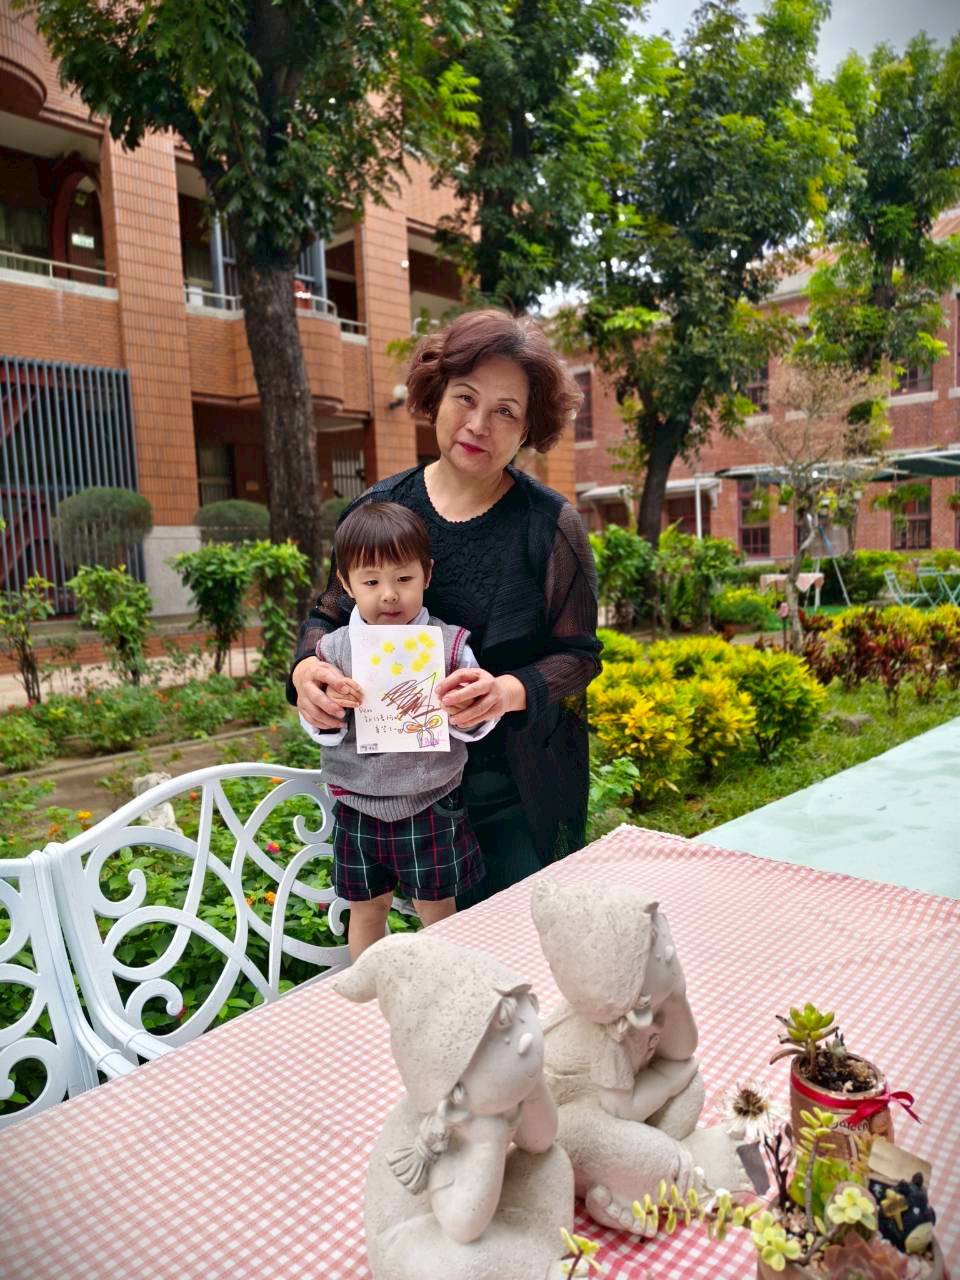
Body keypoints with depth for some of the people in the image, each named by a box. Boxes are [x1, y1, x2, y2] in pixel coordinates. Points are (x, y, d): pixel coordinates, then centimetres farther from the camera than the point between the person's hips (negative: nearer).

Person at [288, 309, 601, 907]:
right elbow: (330, 614, 8)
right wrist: (308, 667, -14)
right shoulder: (380, 507, -1)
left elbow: (579, 653, -7)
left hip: (521, 791, -2)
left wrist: (510, 692, -26)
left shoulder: (552, 524, -9)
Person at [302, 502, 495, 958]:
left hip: (431, 803, -2)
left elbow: (479, 723, -5)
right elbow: (320, 731, 2)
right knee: (366, 908, 18)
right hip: (358, 806, 2)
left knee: (437, 909, 12)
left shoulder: (449, 643, -8)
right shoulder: (333, 648, -3)